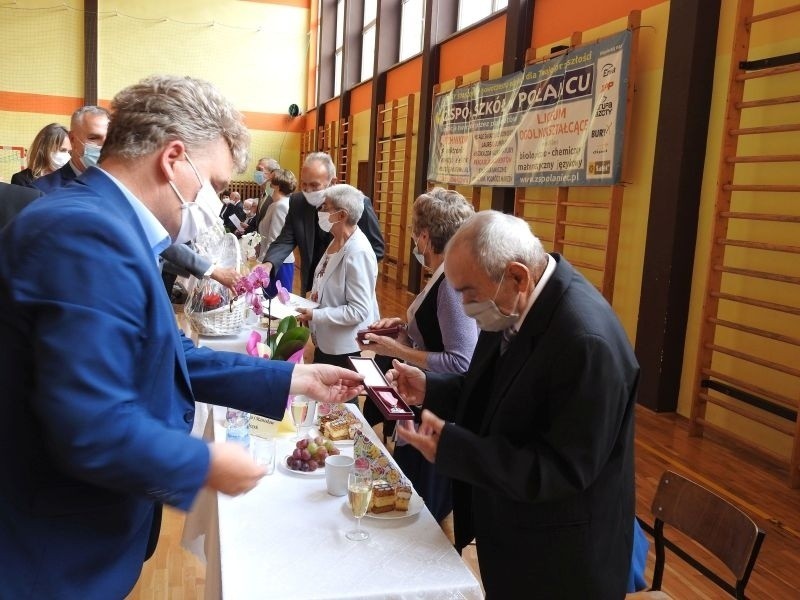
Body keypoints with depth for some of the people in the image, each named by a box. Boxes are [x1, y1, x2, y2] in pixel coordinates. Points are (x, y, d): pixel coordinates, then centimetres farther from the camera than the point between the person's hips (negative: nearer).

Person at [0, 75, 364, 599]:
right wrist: (207, 464, -16)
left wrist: (295, 379, 8)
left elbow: (171, 358, 9)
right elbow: (92, 431, -32)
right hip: (57, 557, -9)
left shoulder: (102, 227, 6)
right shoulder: (89, 234, -27)